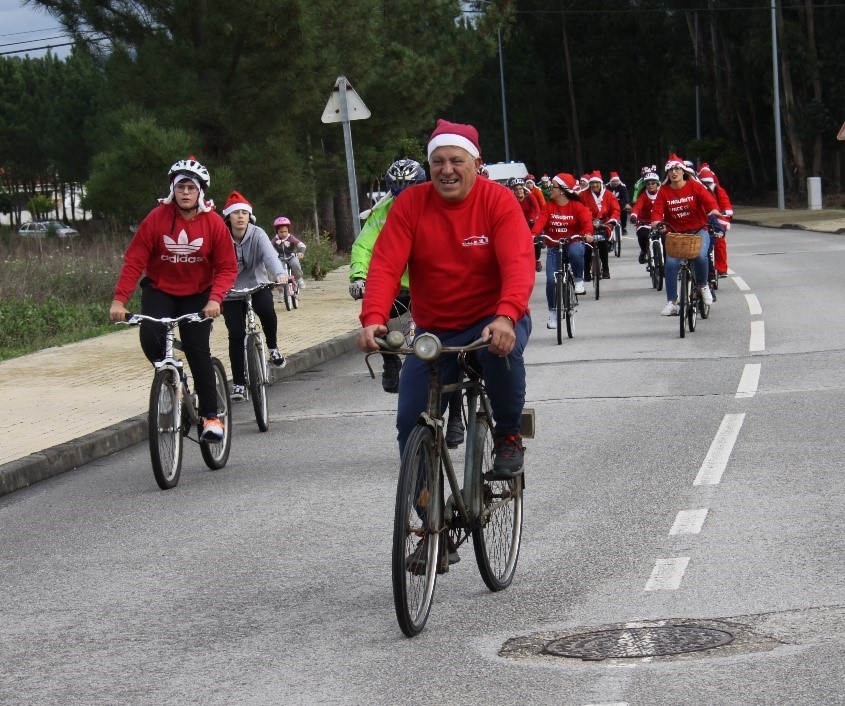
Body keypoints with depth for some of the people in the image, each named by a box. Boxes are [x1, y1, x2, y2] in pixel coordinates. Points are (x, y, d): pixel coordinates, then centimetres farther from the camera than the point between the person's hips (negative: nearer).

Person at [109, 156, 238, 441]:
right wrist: (119, 299, -26)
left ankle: (211, 417, -2)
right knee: (150, 337, -24)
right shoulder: (157, 218, -15)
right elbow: (134, 260, -16)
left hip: (197, 295, 0)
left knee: (198, 351, -11)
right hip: (159, 290, 0)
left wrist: (215, 299, -27)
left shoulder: (214, 223, -12)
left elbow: (227, 267, -10)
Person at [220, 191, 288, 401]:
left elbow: (269, 254, -29)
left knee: (267, 311, -31)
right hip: (231, 292, 0)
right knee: (236, 334, -9)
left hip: (257, 286, 0)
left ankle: (273, 348, -2)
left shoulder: (257, 234, -12)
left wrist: (279, 273, -50)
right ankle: (238, 383, 2)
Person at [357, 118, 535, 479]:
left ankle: (508, 437, -12)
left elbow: (519, 264, -25)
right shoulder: (410, 204, -7)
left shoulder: (498, 200, -13)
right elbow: (385, 266, -16)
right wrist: (373, 319, -34)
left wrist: (505, 317, -44)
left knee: (503, 348, -37)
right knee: (411, 423, -6)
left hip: (494, 321, -3)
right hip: (434, 331, 3)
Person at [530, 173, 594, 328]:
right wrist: (533, 235, -35)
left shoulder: (577, 206, -6)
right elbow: (540, 221, -15)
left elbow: (586, 219, -21)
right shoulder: (548, 207, 0)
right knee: (551, 279, -11)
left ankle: (578, 280, -12)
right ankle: (553, 312, 7)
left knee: (575, 252, -40)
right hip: (554, 247, 2)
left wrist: (588, 233, -43)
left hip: (573, 243, -2)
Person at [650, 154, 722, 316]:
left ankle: (703, 285, 0)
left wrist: (714, 209, -36)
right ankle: (672, 302, -9)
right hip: (675, 233, 2)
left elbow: (707, 198, -14)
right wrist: (656, 220, -27)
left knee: (700, 255, -30)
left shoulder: (694, 186, -1)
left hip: (698, 230, -2)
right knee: (671, 263, -18)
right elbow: (657, 209, -5)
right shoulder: (664, 191, 3)